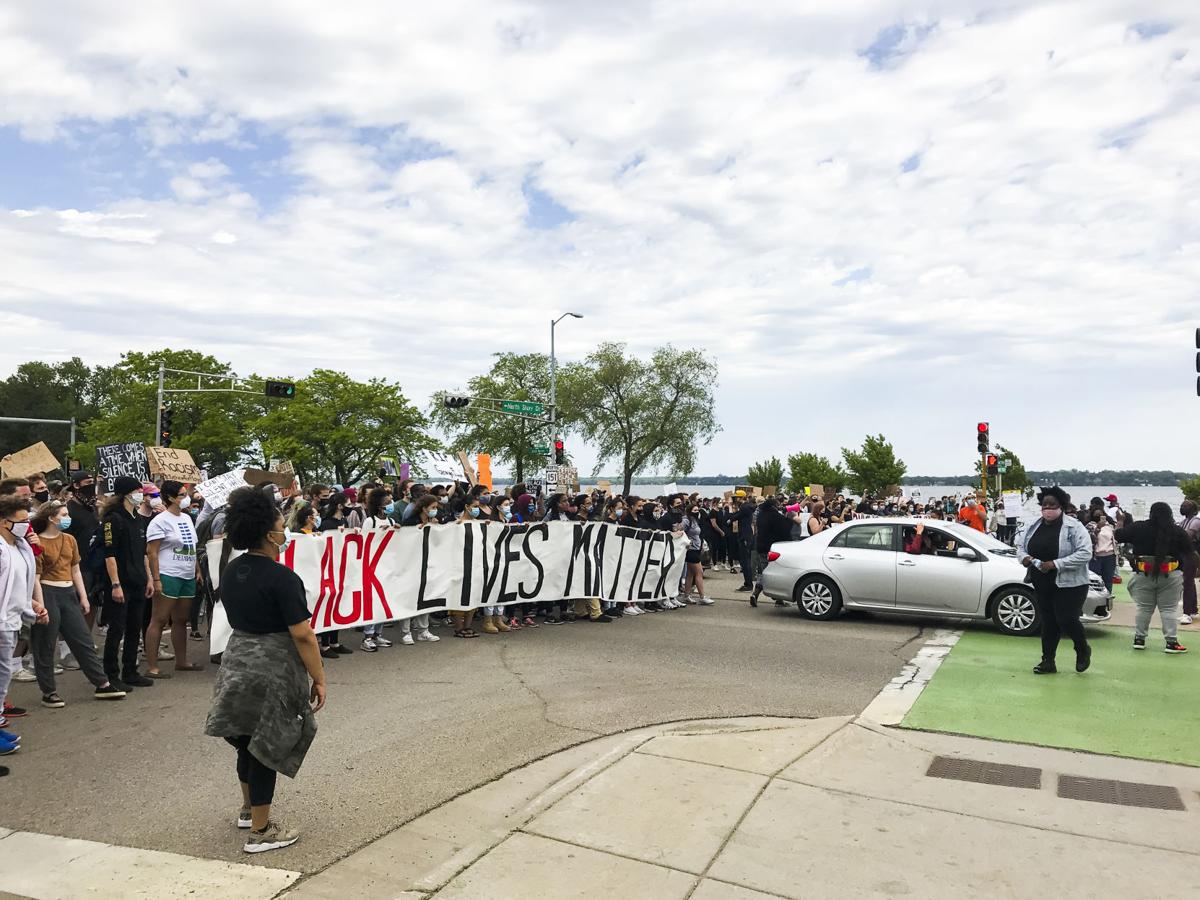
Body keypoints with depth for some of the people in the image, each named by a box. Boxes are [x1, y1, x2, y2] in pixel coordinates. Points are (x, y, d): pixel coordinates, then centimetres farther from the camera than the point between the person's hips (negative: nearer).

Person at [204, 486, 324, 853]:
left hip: (237, 665, 8)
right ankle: (260, 832, 14)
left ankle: (249, 809, 40)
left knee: (248, 741, 22)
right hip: (273, 672, -8)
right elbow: (302, 634, -21)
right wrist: (319, 678, -14)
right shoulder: (282, 577, -21)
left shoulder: (231, 572, 5)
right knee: (266, 748, 3)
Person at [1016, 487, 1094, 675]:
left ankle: (1083, 650, 24)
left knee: (1066, 619, -6)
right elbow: (1020, 545, 17)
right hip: (1042, 584, 6)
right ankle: (1048, 661, 18)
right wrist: (1023, 557, -7)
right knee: (1048, 621, 10)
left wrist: (1055, 564, -25)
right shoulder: (1034, 526, 7)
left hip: (1069, 584, -6)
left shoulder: (1073, 527, -12)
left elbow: (1085, 553, -20)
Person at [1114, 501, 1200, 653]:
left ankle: (1139, 639, 14)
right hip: (1170, 576, -1)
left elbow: (1118, 536, 6)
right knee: (1169, 609, 5)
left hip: (1143, 575, 1)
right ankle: (1171, 642, 3)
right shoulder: (1178, 531, -3)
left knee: (1144, 608, 10)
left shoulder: (1138, 528, -3)